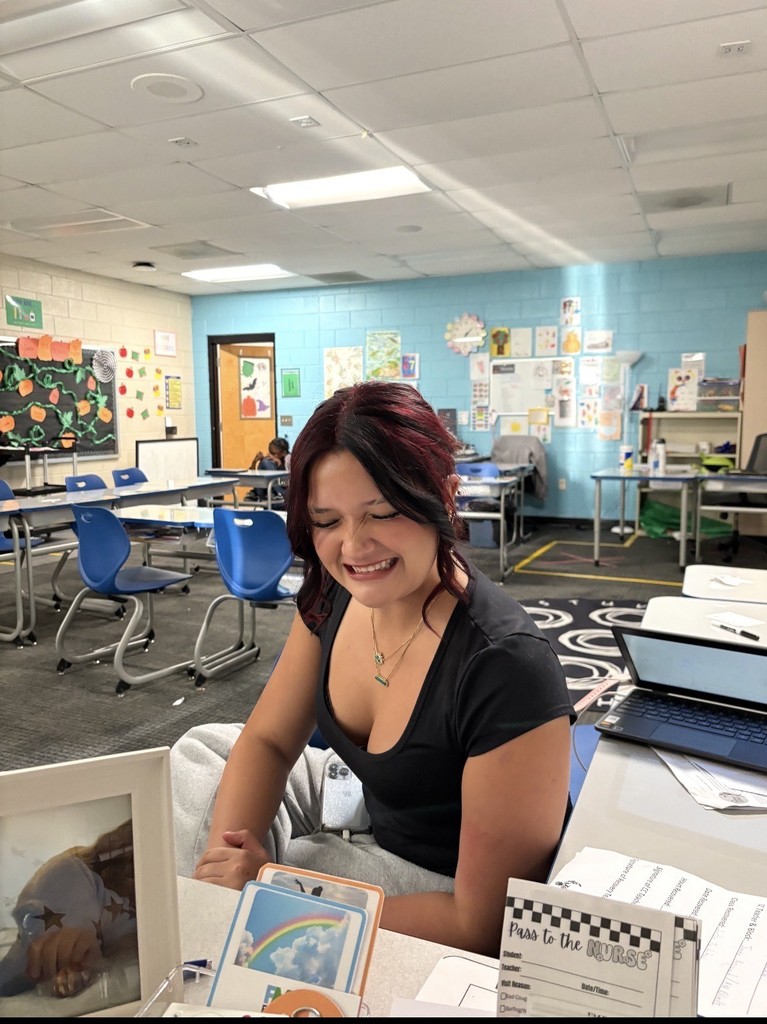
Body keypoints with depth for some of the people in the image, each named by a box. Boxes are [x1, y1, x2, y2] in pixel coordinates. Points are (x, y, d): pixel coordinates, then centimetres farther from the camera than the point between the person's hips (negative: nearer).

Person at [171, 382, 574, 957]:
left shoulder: (506, 667, -35)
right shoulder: (332, 592, -12)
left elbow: (485, 922, -28)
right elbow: (267, 741, -1)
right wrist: (227, 854, -21)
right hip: (366, 809, 7)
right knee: (196, 754, 12)